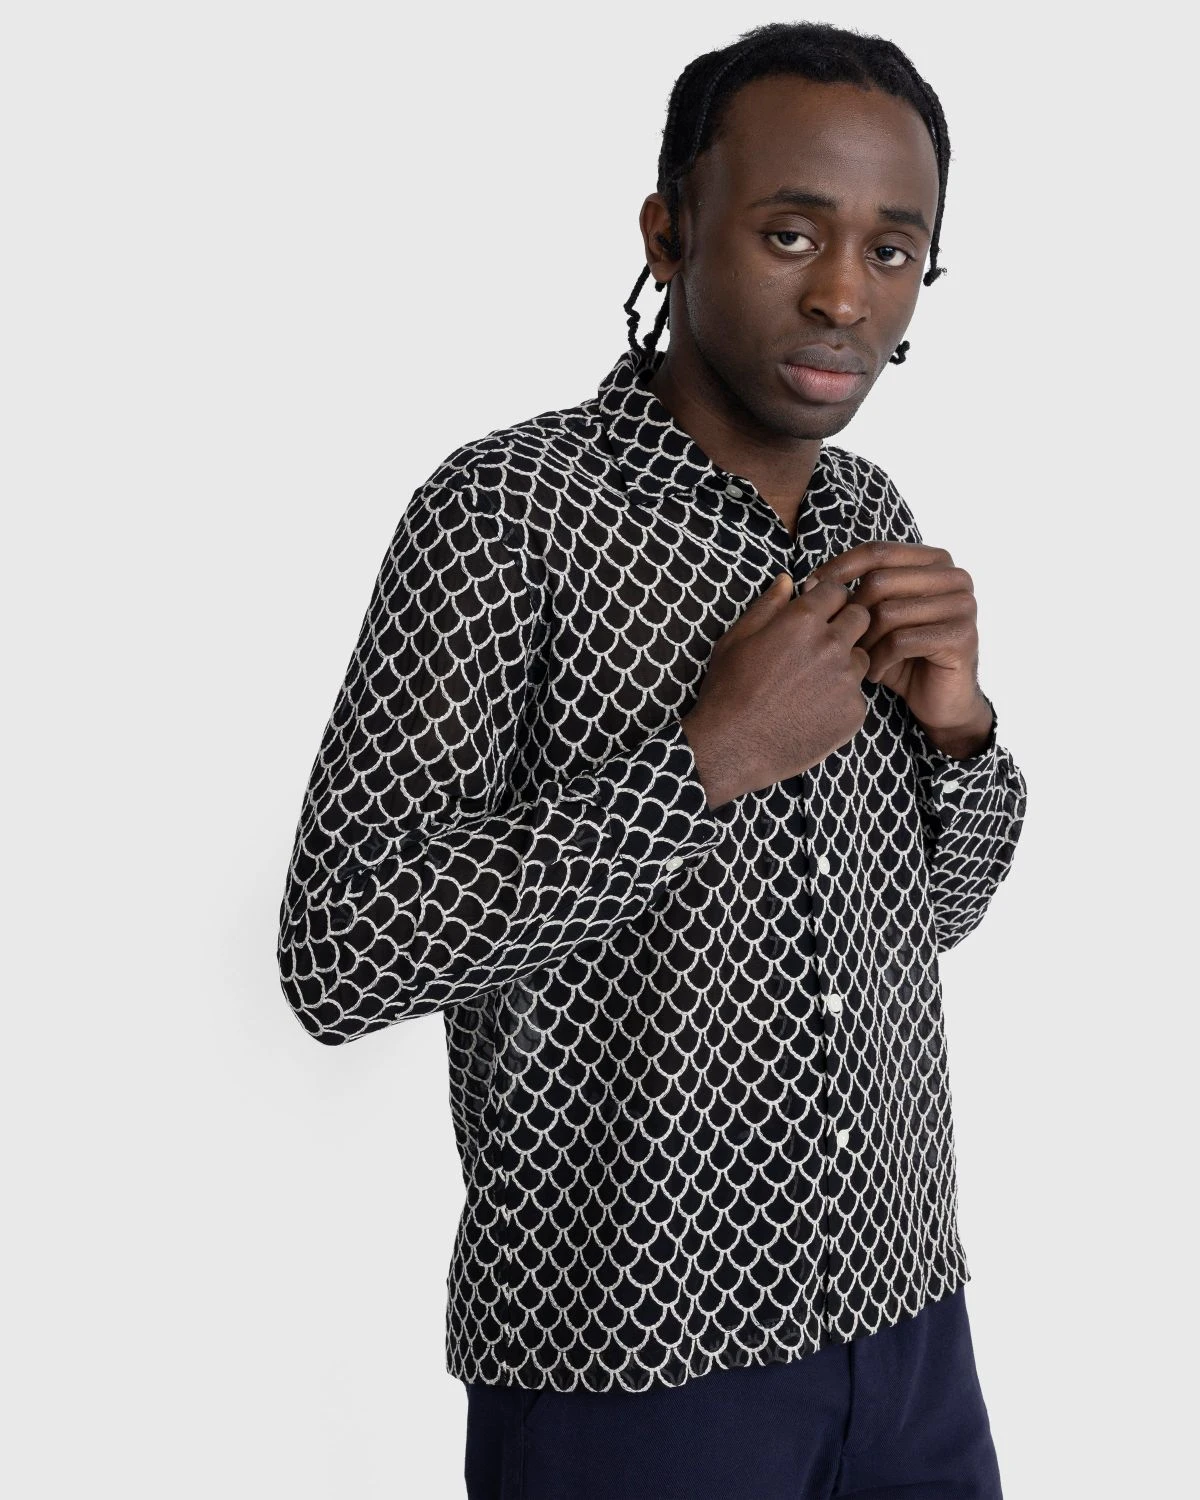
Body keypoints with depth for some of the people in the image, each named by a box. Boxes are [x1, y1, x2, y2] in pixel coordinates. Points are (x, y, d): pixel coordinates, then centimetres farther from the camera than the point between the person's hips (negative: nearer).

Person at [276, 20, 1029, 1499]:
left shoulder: (873, 514, 5)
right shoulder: (510, 507, -15)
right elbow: (338, 959, -19)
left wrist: (956, 727, -7)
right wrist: (702, 763, -24)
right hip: (630, 1358, -6)